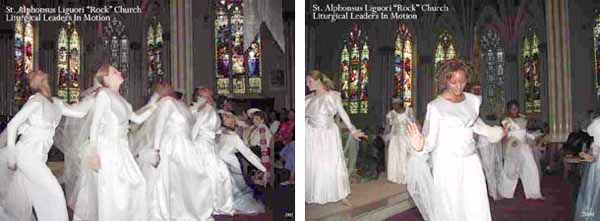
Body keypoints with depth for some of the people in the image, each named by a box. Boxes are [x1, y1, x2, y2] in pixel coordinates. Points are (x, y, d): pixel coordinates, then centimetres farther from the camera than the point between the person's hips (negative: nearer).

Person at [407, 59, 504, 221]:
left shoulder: (473, 100, 7)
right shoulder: (435, 106, -10)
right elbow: (431, 140, -11)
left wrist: (496, 132, 31)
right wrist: (420, 146, -31)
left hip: (471, 161, 4)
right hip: (447, 164, -4)